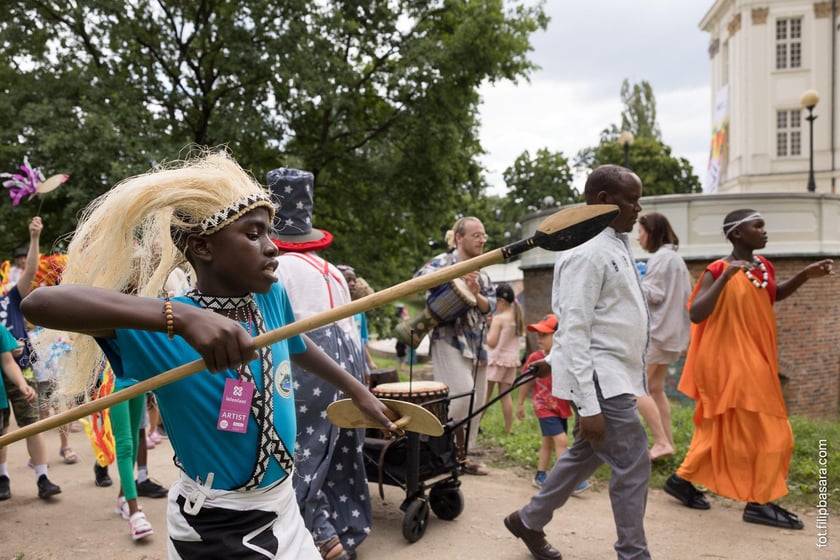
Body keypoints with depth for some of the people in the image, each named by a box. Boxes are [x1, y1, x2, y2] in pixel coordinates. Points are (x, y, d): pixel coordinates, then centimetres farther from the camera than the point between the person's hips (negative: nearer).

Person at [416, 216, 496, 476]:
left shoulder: (482, 273, 18)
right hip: (449, 340, -8)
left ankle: (461, 454, 21)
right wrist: (457, 277, -21)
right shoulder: (444, 261, -3)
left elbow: (491, 306, 9)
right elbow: (420, 279, -20)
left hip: (476, 344, 8)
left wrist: (476, 294, -11)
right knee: (463, 394, -20)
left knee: (476, 401, 9)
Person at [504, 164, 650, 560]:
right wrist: (588, 405, -24)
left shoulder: (615, 246, 13)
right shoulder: (587, 251, -18)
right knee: (632, 466, -2)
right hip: (599, 378, -10)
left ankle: (529, 521, 34)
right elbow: (573, 333, -22)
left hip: (615, 375, 10)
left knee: (584, 456, 19)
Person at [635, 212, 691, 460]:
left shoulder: (661, 257, -13)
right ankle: (667, 442, 15)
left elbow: (653, 294, -17)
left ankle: (662, 442, -11)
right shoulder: (675, 258, 18)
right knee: (655, 388, 13)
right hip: (669, 331, 10)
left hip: (656, 330, -10)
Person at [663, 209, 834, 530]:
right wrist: (726, 276, -31)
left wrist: (805, 275, 13)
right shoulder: (718, 271, -16)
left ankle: (683, 479, 27)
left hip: (755, 359, 8)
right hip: (729, 361, -8)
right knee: (764, 431, -3)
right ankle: (759, 503, 9)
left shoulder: (763, 266, 7)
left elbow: (774, 295, 27)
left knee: (722, 428, 15)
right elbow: (696, 315, -25)